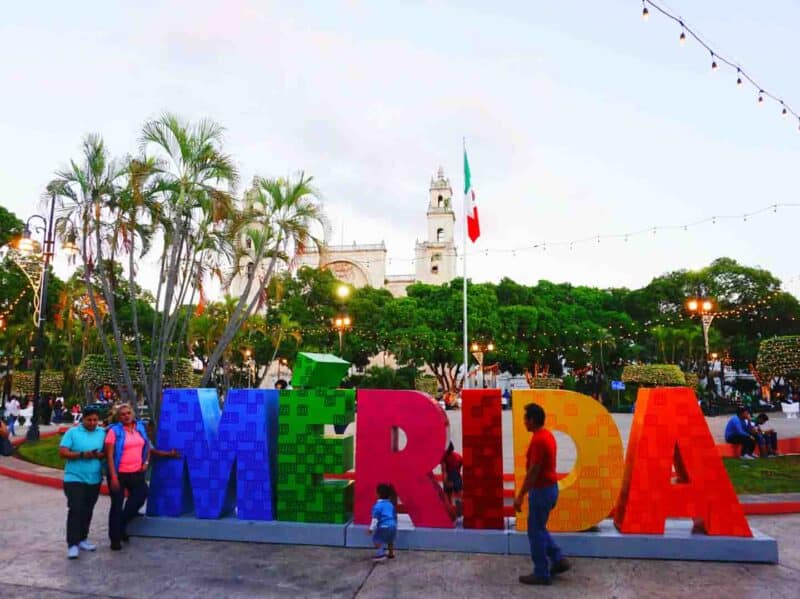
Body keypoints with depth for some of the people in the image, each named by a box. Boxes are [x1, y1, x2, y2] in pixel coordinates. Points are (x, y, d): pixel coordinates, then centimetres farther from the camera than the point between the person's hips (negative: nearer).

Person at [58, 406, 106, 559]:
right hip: (74, 478, -4)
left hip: (94, 479, 4)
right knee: (75, 510, -9)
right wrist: (82, 455, -20)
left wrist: (99, 455, -17)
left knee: (87, 511, 14)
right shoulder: (72, 432, -4)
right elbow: (62, 452, -10)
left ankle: (82, 538, 27)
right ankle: (72, 544, -3)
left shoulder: (103, 433, 5)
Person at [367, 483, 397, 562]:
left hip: (383, 527, -7)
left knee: (376, 539, 4)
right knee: (390, 540, 26)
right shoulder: (390, 504, 11)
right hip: (393, 526, 7)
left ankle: (380, 554, -7)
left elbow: (375, 519, -13)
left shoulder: (378, 506, -10)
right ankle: (391, 554, 37)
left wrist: (371, 528, -8)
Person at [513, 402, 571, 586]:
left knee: (535, 531, 2)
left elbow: (532, 471, -24)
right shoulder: (547, 435, 8)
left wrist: (520, 496, -19)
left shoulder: (538, 440, -23)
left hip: (541, 490, -10)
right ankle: (559, 560, 23)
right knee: (539, 528, 21)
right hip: (549, 487, 10)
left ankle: (541, 574, 13)